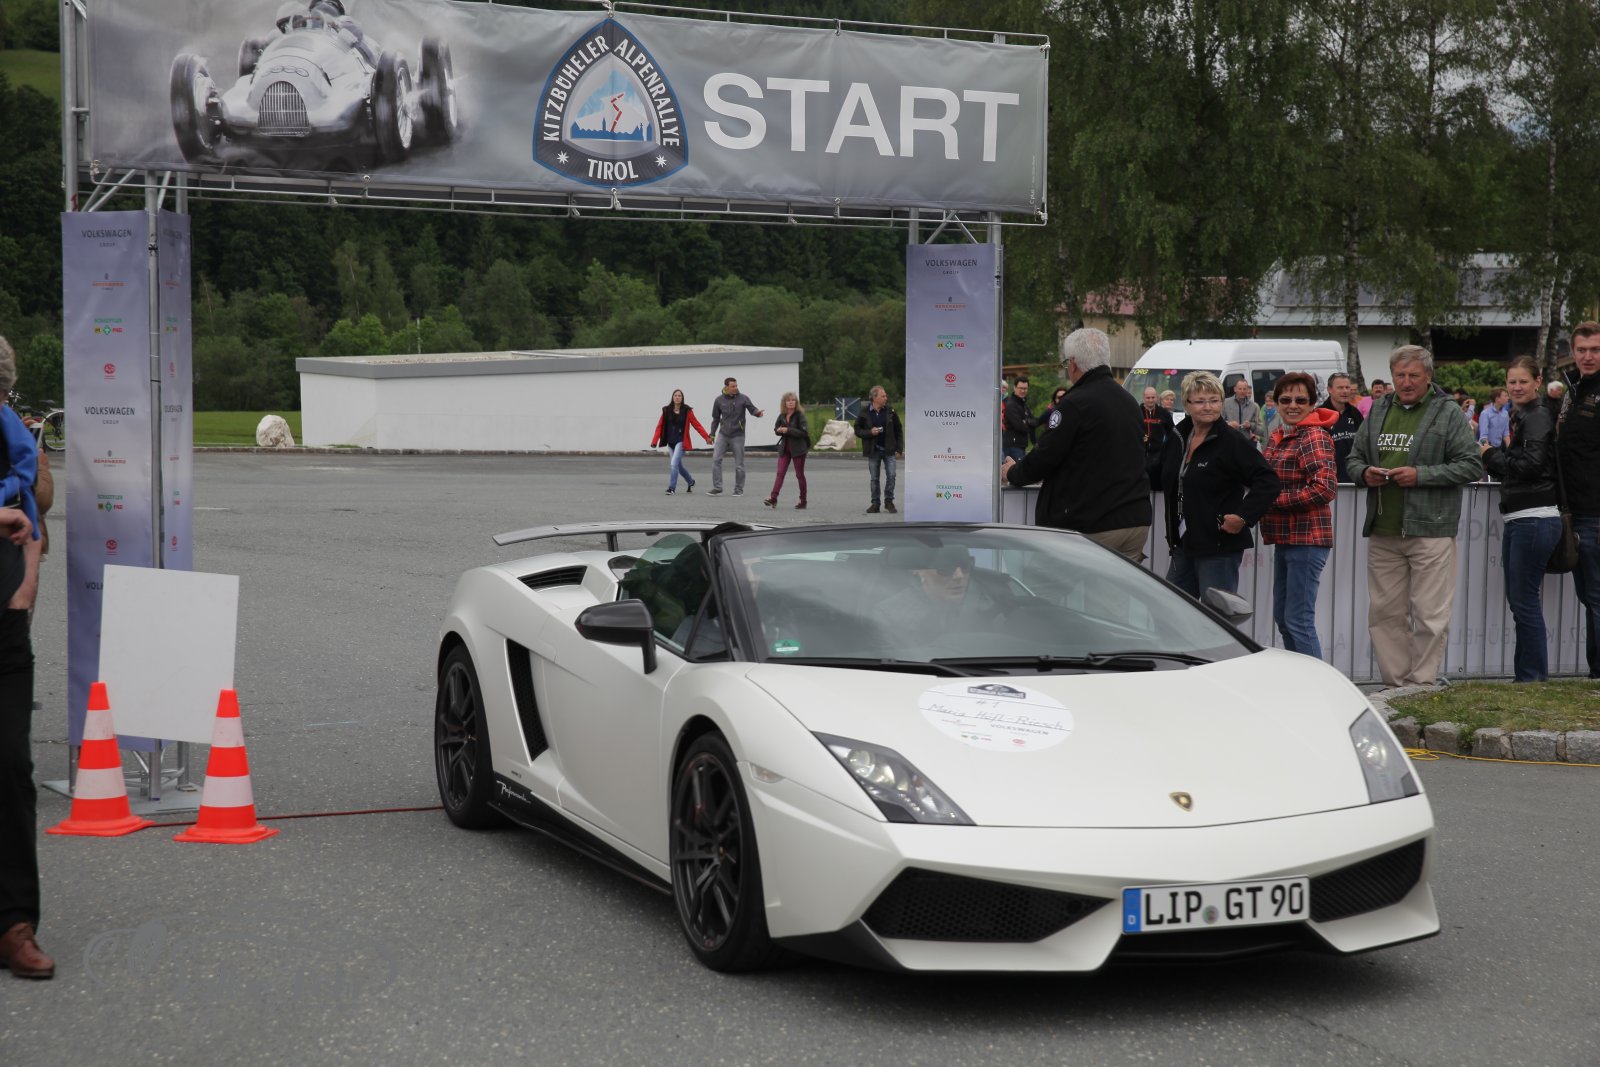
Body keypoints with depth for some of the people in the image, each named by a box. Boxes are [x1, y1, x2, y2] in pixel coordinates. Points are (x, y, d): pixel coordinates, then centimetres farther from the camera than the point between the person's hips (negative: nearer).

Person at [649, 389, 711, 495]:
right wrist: (654, 441, -8)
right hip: (671, 442, 5)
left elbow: (696, 425, -1)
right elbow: (660, 426, 1)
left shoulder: (687, 411, -4)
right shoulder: (667, 410, 3)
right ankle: (690, 481, 38)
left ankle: (671, 488, -12)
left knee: (674, 463, -17)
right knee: (678, 465, 14)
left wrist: (707, 437, -5)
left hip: (681, 441, -5)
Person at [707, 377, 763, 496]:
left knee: (739, 464, 2)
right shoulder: (719, 400, 1)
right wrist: (712, 434, 9)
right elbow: (715, 418, 11)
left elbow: (752, 409, -13)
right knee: (716, 459, -7)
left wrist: (758, 412, -37)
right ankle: (717, 488, -2)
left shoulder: (743, 398, -5)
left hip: (738, 436, -2)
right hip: (723, 435, 2)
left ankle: (739, 489, 15)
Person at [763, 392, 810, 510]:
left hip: (797, 448, -4)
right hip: (785, 447, 4)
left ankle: (803, 501, 11)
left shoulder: (799, 415, -9)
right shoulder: (782, 416, 7)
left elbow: (803, 432, -17)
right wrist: (780, 430, -6)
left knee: (799, 474, 4)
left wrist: (788, 430, -21)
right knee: (780, 473, -5)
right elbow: (776, 429, 17)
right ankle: (773, 498, -12)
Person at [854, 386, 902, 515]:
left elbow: (898, 431, 4)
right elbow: (857, 430, 1)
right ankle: (875, 503, 15)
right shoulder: (864, 414, -4)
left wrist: (899, 449, 0)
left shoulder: (890, 411, 0)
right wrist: (870, 432, -17)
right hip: (873, 451, 0)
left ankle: (888, 501, 8)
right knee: (874, 478, 5)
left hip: (889, 450, 0)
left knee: (891, 475, -7)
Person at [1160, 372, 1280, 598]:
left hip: (1219, 547, -8)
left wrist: (1243, 517, -22)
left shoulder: (1233, 441, -12)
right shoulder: (1180, 437, 10)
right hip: (1183, 545, 8)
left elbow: (1268, 482, -17)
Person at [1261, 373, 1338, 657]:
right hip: (1285, 537, 10)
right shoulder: (1278, 437, 14)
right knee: (1282, 618, 15)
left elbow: (1325, 487, -25)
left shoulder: (1314, 437, -13)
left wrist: (1274, 500, -19)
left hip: (1306, 539, -10)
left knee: (1299, 620, -8)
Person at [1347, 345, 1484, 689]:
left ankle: (1421, 685, 3)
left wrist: (1422, 475, -15)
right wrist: (1364, 473, -2)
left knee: (1429, 616, -3)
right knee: (1385, 613, 8)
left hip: (1430, 531, -5)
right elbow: (1353, 459, 21)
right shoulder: (1378, 412, 14)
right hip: (1382, 532, 5)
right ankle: (1394, 684, 16)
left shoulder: (1448, 414, -1)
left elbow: (1471, 465, -6)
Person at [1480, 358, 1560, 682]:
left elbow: (1531, 463, -20)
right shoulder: (1519, 416, 18)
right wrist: (1496, 454, 3)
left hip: (1535, 519, -10)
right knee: (1518, 599, 12)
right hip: (1517, 520, 10)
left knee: (1525, 601, -7)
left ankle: (1534, 677, -1)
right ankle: (1526, 675, 18)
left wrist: (1492, 454, -8)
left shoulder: (1538, 416, -10)